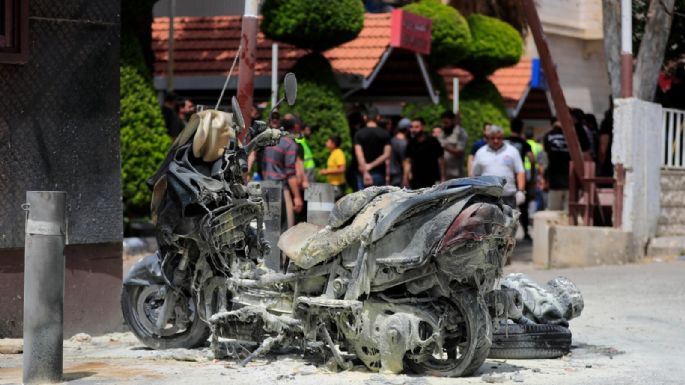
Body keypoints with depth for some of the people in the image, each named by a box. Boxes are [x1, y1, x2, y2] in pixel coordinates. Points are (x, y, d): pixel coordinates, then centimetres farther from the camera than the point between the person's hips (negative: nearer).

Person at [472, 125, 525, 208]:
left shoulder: (512, 151, 8)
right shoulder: (480, 153, 11)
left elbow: (520, 172, 5)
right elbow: (475, 175, 12)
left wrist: (521, 191, -6)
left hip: (508, 197, 0)